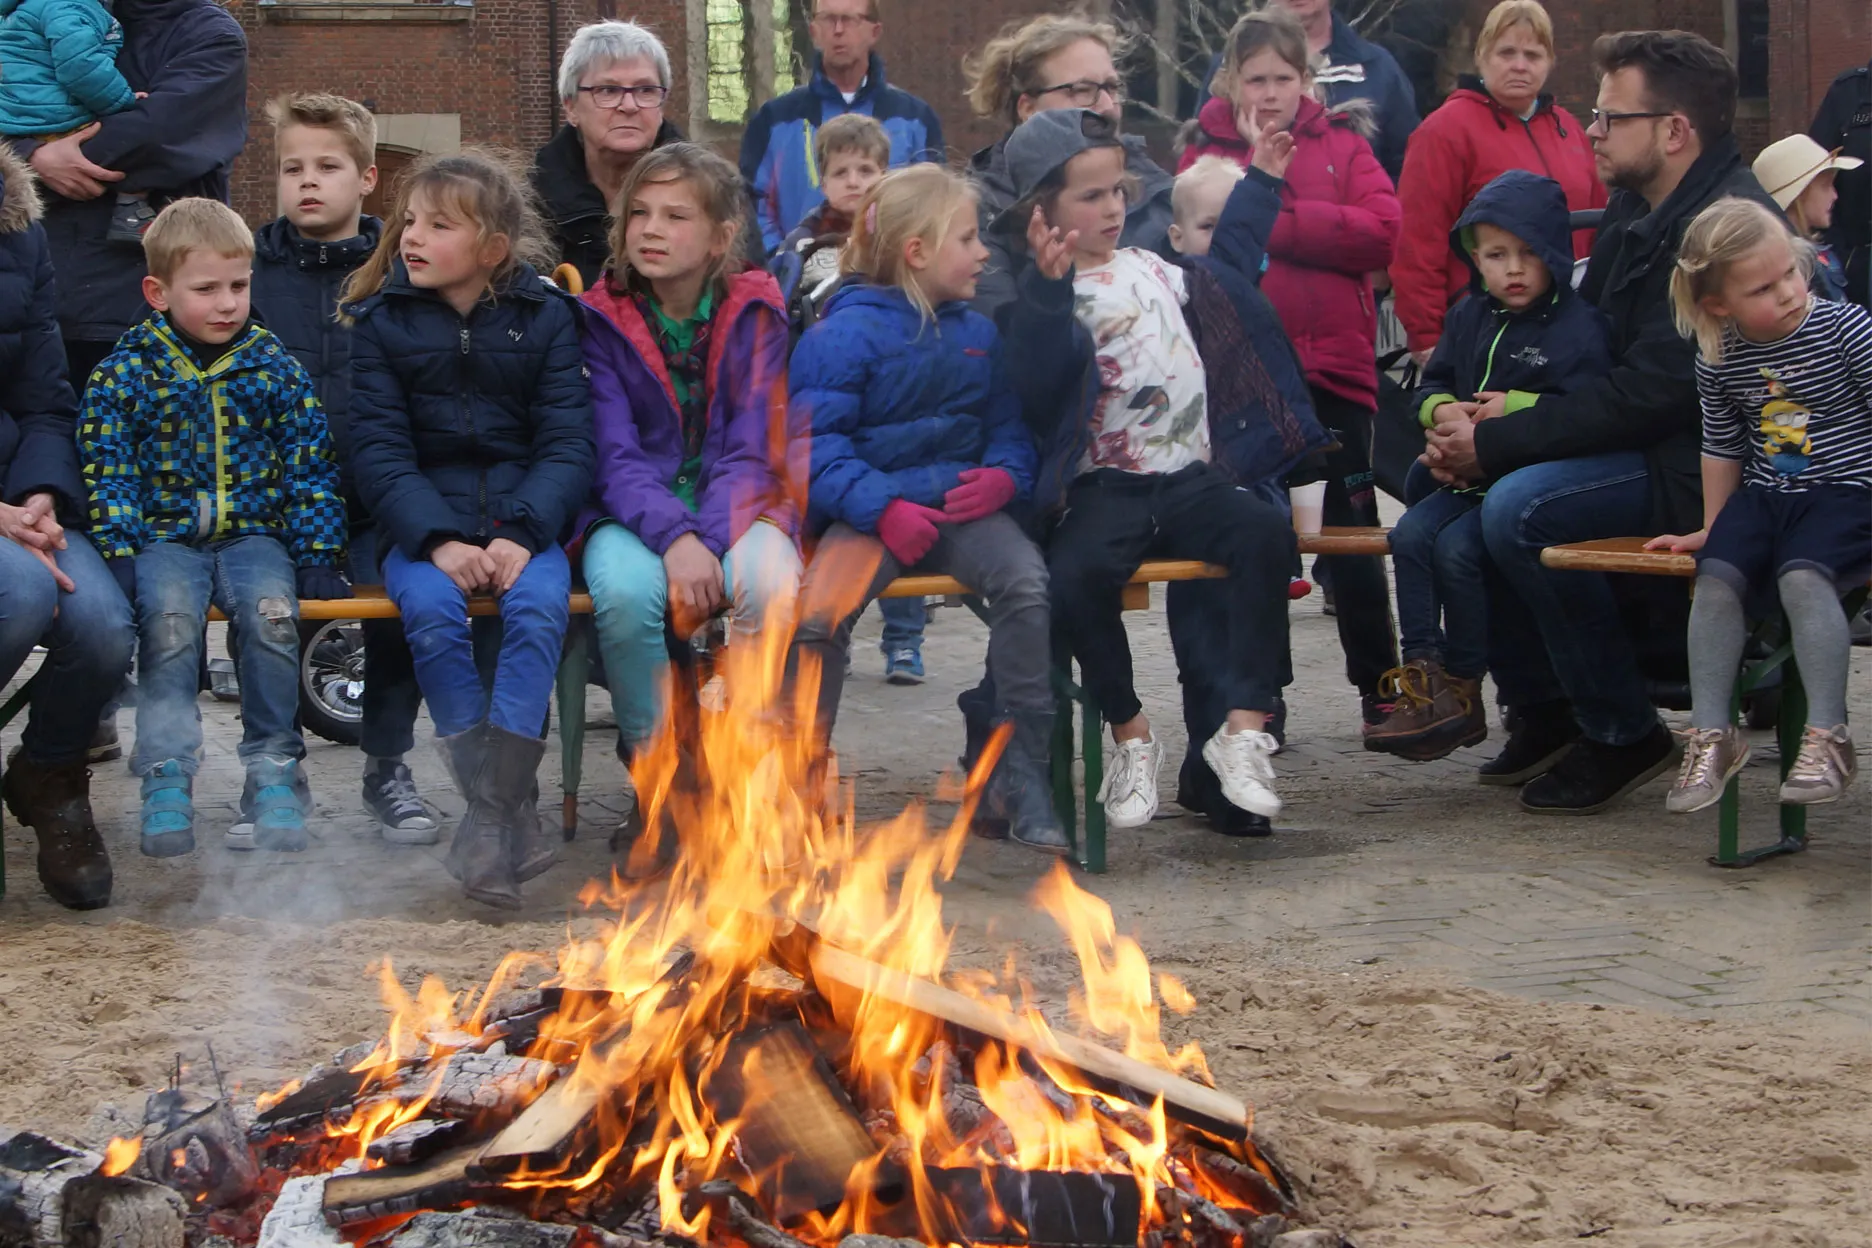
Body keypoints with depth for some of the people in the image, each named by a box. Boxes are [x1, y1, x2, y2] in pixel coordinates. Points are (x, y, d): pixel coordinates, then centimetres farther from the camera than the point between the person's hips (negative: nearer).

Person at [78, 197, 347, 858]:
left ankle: (274, 771, -19)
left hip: (255, 531, 1)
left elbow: (311, 467, 9)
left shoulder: (274, 367, 8)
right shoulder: (126, 372, 3)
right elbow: (108, 471, 1)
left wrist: (317, 555, 0)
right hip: (165, 535, -1)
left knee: (270, 609, -30)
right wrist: (121, 553, -12)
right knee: (169, 614, -32)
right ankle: (167, 775, -26)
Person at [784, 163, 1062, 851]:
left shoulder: (978, 333, 17)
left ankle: (1021, 773, -16)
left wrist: (1004, 475, -4)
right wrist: (882, 509, -20)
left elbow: (1009, 425, 20)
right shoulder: (844, 333, -1)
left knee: (1026, 582, -28)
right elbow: (815, 441, -7)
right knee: (818, 614, -32)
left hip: (964, 508, 4)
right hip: (873, 514, -4)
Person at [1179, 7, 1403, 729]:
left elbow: (1382, 232, -9)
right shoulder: (1208, 155, 6)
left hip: (1334, 366, 0)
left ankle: (1380, 691, 17)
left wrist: (1274, 222, -13)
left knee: (1354, 535, 7)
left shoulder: (1341, 146, 7)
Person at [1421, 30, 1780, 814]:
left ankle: (1623, 734, -13)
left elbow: (1652, 389, -25)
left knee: (1521, 506, -27)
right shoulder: (1634, 208, 12)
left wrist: (1496, 445, -21)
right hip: (1645, 442, 10)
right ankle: (1541, 711, 9)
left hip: (1702, 466, -10)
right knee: (1462, 493, 1)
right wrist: (1500, 418, -6)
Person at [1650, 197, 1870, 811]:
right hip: (1763, 495, 5)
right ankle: (1711, 735, -12)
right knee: (1716, 577, -19)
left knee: (1803, 575, -30)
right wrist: (1711, 527, 19)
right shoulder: (1718, 359, 2)